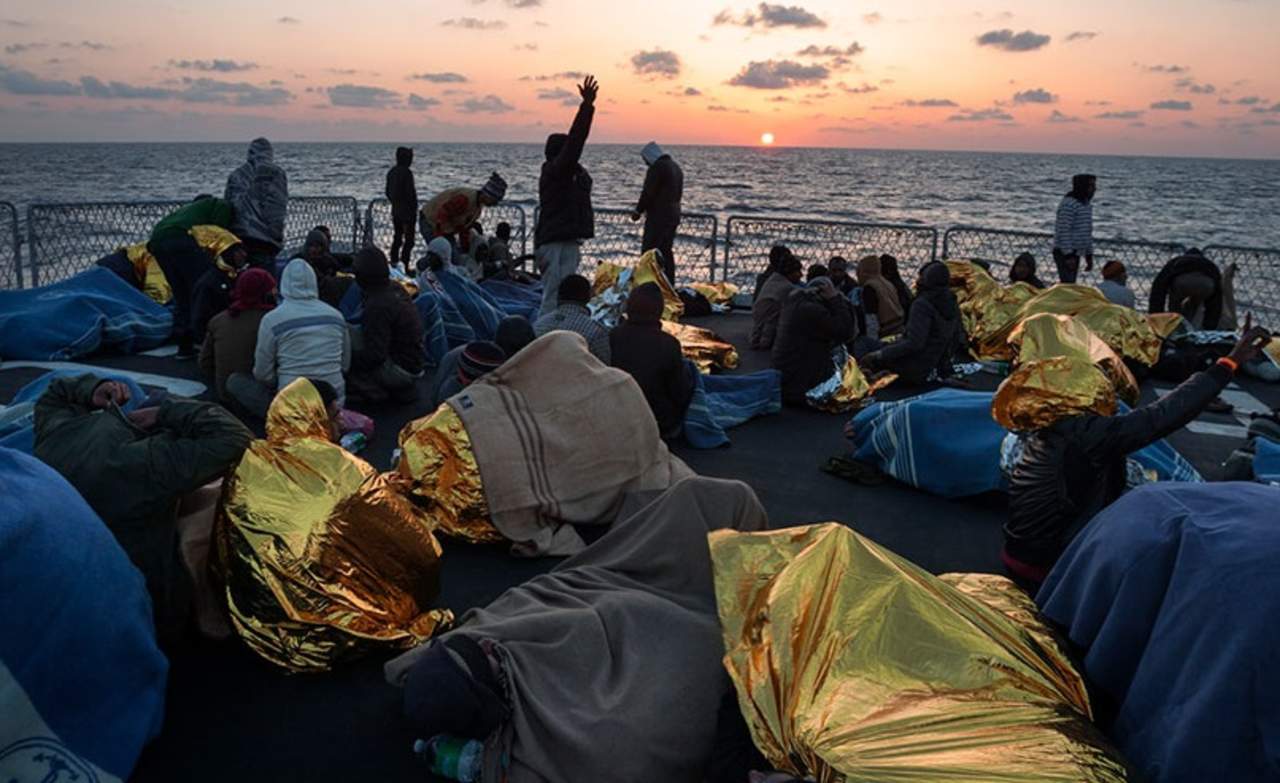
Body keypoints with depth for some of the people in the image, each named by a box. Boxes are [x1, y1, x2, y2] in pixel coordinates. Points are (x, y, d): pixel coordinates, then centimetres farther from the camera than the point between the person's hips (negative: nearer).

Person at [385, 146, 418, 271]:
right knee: (408, 240, -5)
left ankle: (394, 265, 17)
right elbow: (410, 193, -18)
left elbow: (388, 192, 16)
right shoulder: (406, 172, -16)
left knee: (397, 238, 15)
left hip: (395, 211, 9)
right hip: (407, 211, -9)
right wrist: (413, 208, -12)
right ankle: (404, 267, -10)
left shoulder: (391, 172, 10)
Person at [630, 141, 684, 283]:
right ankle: (669, 284, 15)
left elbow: (648, 193, -15)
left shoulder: (657, 167, -12)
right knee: (666, 251, 13)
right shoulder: (676, 167, 17)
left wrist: (638, 211, -5)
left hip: (658, 216, -9)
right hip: (674, 216, 9)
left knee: (649, 250, -8)